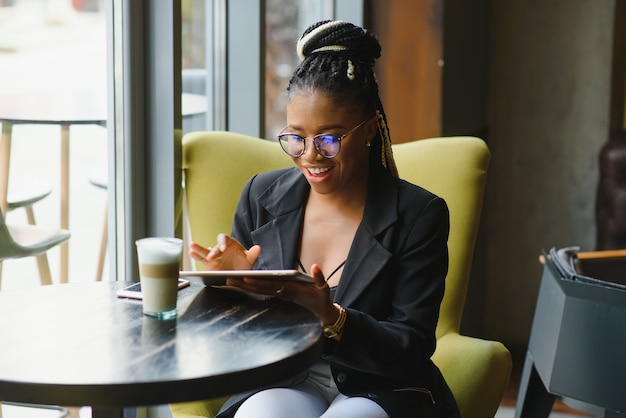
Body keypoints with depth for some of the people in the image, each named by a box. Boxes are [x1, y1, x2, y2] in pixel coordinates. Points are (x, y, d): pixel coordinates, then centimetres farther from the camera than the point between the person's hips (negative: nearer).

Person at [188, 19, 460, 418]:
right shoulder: (262, 196, 4)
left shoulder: (418, 216, -6)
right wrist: (237, 282, -14)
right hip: (284, 384, 2)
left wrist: (330, 316, -27)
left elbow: (413, 349, -10)